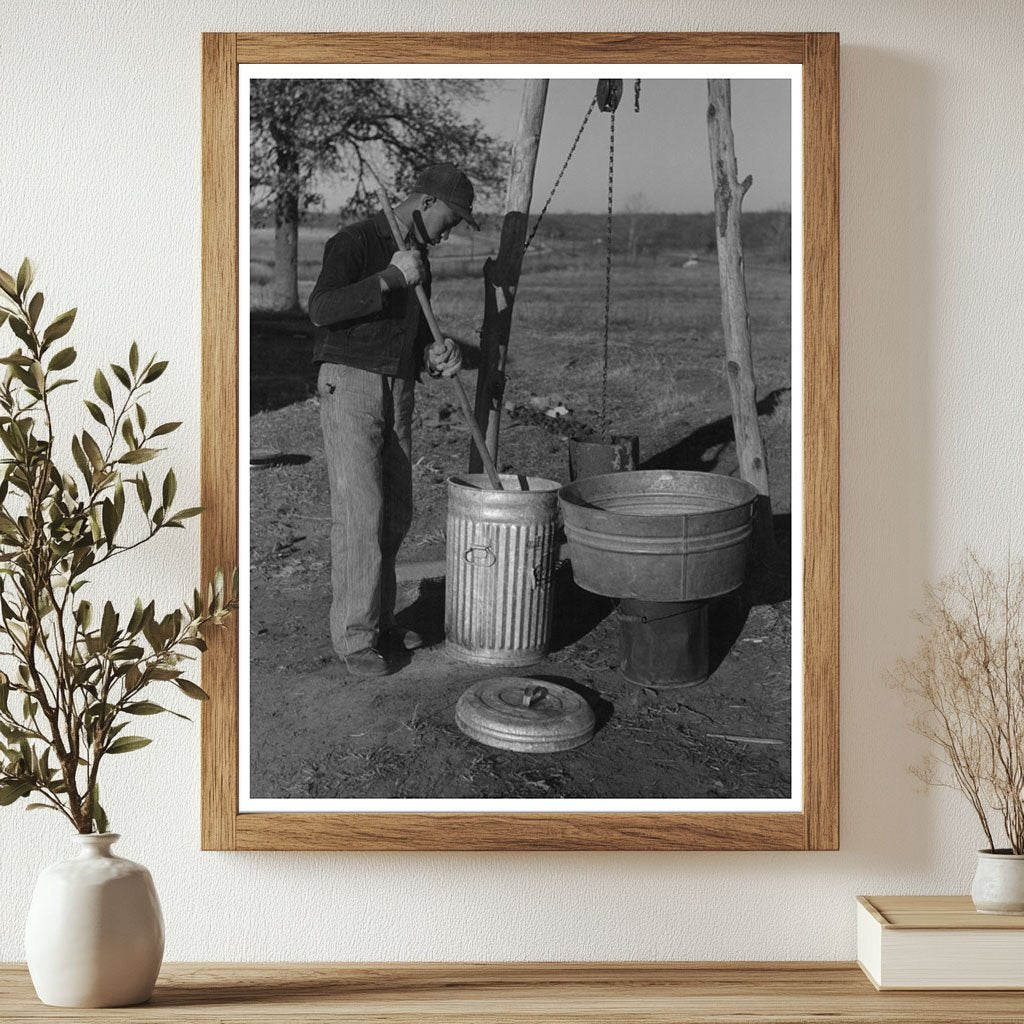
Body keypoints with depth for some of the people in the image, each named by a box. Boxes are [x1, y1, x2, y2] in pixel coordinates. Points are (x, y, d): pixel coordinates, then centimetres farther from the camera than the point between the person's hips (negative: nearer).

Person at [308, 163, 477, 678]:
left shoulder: (418, 261, 16)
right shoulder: (354, 242, -10)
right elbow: (321, 308, -26)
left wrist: (438, 356, -6)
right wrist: (389, 278, -28)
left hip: (397, 395, 8)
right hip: (349, 386, -8)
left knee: (394, 513, 10)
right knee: (359, 512, -12)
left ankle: (377, 619, 23)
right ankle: (353, 636, -6)